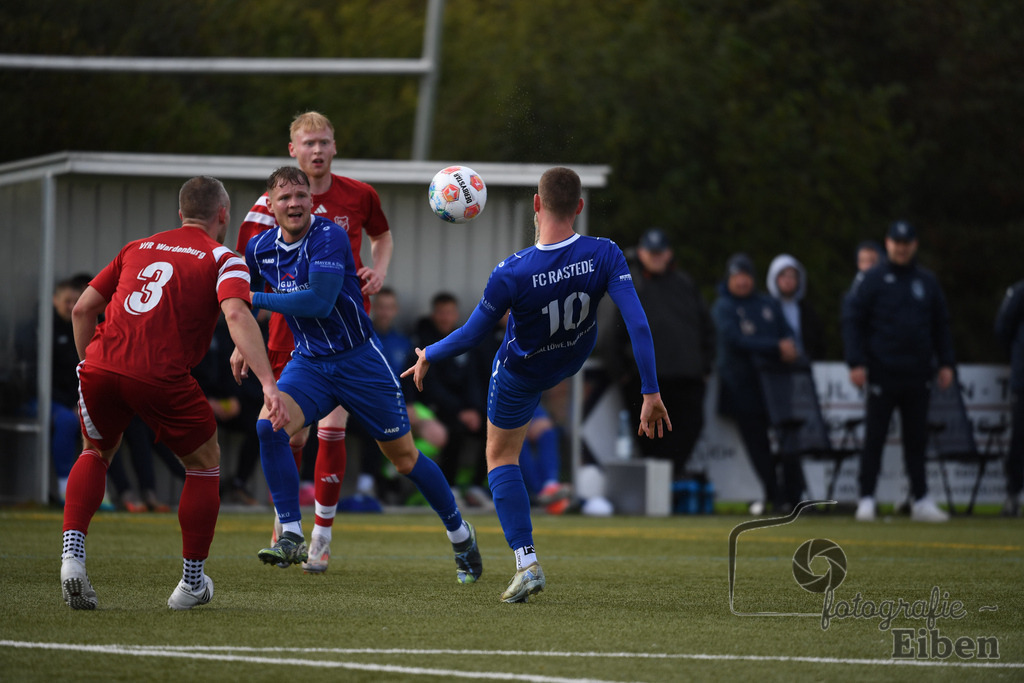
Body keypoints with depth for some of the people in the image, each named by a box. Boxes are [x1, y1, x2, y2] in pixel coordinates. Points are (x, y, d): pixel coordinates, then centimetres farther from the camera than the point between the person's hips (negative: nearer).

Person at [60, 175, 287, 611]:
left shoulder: (139, 248, 25)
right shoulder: (221, 259, 10)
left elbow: (83, 308, 23)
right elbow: (236, 316, -9)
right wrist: (268, 385, -18)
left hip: (101, 365, 4)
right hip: (160, 376, -4)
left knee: (95, 452, 30)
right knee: (205, 462, 20)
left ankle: (72, 554, 8)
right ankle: (192, 582, 23)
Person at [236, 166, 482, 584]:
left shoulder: (329, 238, -21)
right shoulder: (260, 248, -2)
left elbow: (320, 300, -33)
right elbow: (243, 291, 22)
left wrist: (256, 299, -28)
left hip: (359, 359, -4)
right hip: (308, 362, 4)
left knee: (403, 457, 5)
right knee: (268, 425, -24)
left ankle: (460, 535, 27)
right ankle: (291, 536, -19)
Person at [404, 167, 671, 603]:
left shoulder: (511, 275, -35)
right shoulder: (604, 256, -30)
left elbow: (472, 336, -21)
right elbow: (638, 325, -32)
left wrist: (428, 357, -1)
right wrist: (651, 394, -25)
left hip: (521, 376, -4)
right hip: (574, 358, 4)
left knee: (501, 457, 14)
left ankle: (526, 563, 3)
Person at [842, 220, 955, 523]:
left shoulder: (927, 281, 12)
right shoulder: (871, 279, 0)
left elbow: (941, 325, 17)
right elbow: (852, 321, -3)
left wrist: (946, 363, 9)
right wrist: (856, 363, -12)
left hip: (917, 375, 4)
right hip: (882, 373, -4)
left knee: (917, 440, 7)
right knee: (874, 438, -1)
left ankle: (921, 500, 11)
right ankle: (867, 500, 3)